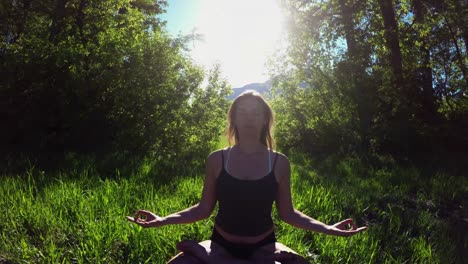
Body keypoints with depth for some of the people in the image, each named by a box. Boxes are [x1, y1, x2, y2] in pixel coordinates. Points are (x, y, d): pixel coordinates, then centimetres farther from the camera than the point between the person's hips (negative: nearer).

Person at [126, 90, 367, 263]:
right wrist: (164, 220, -12)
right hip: (221, 245, -1)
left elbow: (287, 213, 1)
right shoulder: (217, 159, -4)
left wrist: (326, 228, -12)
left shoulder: (279, 162, -4)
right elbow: (204, 208, 1)